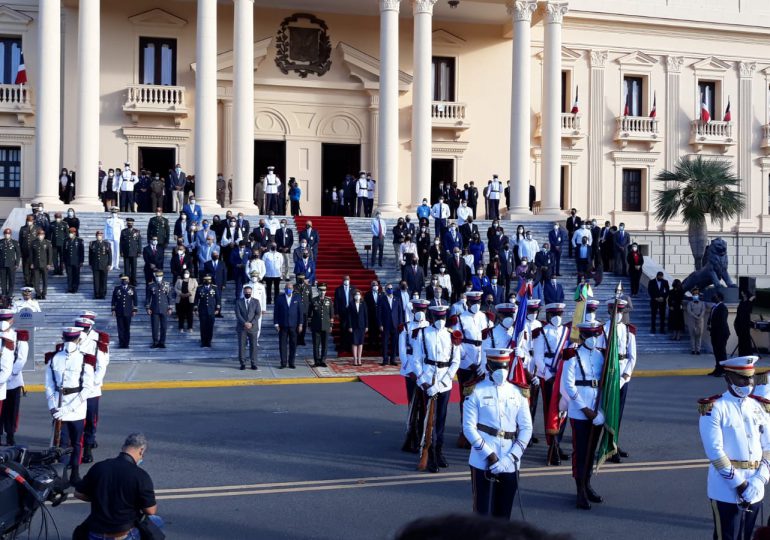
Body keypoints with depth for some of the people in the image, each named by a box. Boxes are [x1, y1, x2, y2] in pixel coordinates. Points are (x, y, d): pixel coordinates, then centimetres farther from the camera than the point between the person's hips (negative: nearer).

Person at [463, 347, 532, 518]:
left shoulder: (518, 393, 8)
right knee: (483, 513, -2)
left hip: (510, 465, 4)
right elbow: (469, 427, -8)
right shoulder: (476, 392, -3)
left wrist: (511, 458, -8)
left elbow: (526, 428, 4)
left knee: (503, 514, 11)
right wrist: (489, 455, -15)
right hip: (483, 463, -4)